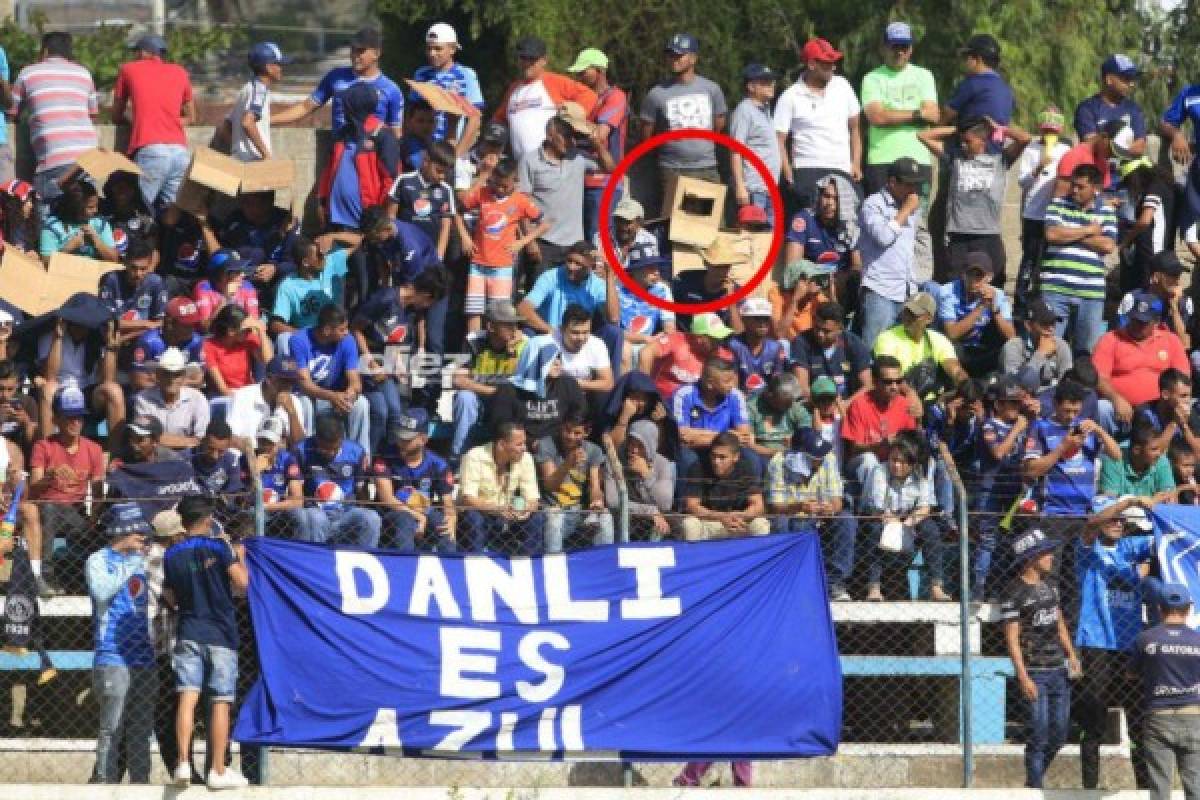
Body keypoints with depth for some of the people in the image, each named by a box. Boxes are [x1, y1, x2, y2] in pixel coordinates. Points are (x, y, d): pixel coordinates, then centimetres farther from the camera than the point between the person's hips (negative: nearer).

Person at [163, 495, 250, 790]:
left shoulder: (172, 556, 6)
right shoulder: (219, 547, -6)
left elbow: (172, 599, 13)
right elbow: (241, 582, -12)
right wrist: (239, 557, 6)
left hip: (188, 636, 2)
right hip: (221, 636, -2)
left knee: (187, 698, -4)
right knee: (220, 704, 1)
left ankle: (183, 762, -18)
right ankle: (218, 771, 2)